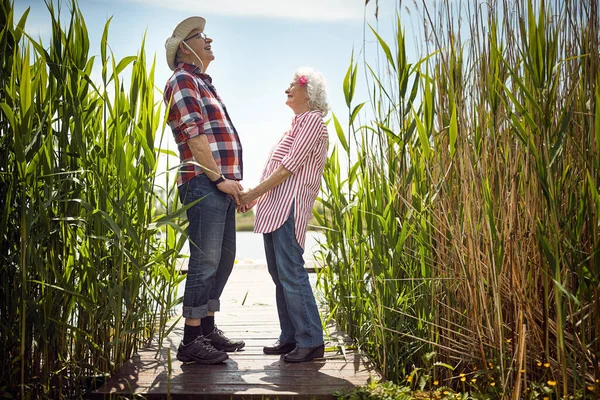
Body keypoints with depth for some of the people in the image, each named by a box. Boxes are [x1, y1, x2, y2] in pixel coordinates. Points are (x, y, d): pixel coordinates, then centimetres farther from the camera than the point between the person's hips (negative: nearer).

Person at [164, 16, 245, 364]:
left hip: (221, 186, 10)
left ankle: (208, 329, 23)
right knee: (205, 263, -9)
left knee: (224, 260, 14)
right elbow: (195, 136, -16)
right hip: (203, 184, -10)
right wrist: (219, 178, -17)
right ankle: (191, 342, -3)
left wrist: (233, 182, 17)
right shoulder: (183, 81, -5)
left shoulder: (203, 84, 25)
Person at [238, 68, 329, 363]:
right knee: (279, 275, 9)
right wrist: (255, 198, 13)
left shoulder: (311, 120, -4)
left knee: (291, 274, -12)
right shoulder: (296, 123, 25)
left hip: (289, 206, -10)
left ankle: (310, 342, -7)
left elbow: (289, 167, -13)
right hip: (273, 208, 10)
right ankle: (290, 337, 14)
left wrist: (253, 193, -11)